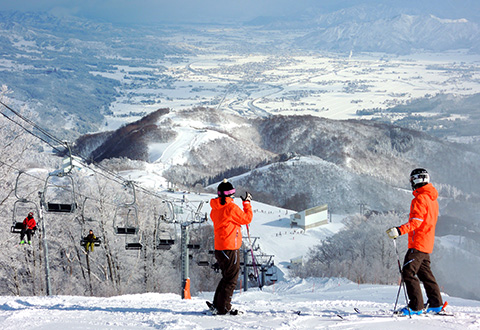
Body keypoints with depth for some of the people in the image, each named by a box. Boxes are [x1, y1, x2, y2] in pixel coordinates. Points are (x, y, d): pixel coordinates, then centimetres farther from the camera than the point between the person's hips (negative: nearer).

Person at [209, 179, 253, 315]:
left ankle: (217, 304, 20)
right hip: (230, 247, -8)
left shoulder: (215, 208, 10)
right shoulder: (231, 207, -14)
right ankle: (223, 308, -2)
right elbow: (247, 218, -5)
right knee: (231, 278, -2)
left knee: (227, 277, 19)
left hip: (219, 247, 8)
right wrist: (247, 203, 7)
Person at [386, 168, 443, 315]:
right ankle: (436, 304, 19)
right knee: (425, 273, 17)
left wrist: (399, 230, -34)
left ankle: (416, 306, -13)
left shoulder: (420, 199, -15)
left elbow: (416, 221, -25)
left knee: (408, 273, -10)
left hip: (418, 243, -10)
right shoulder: (432, 199, 16)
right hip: (427, 243, 10)